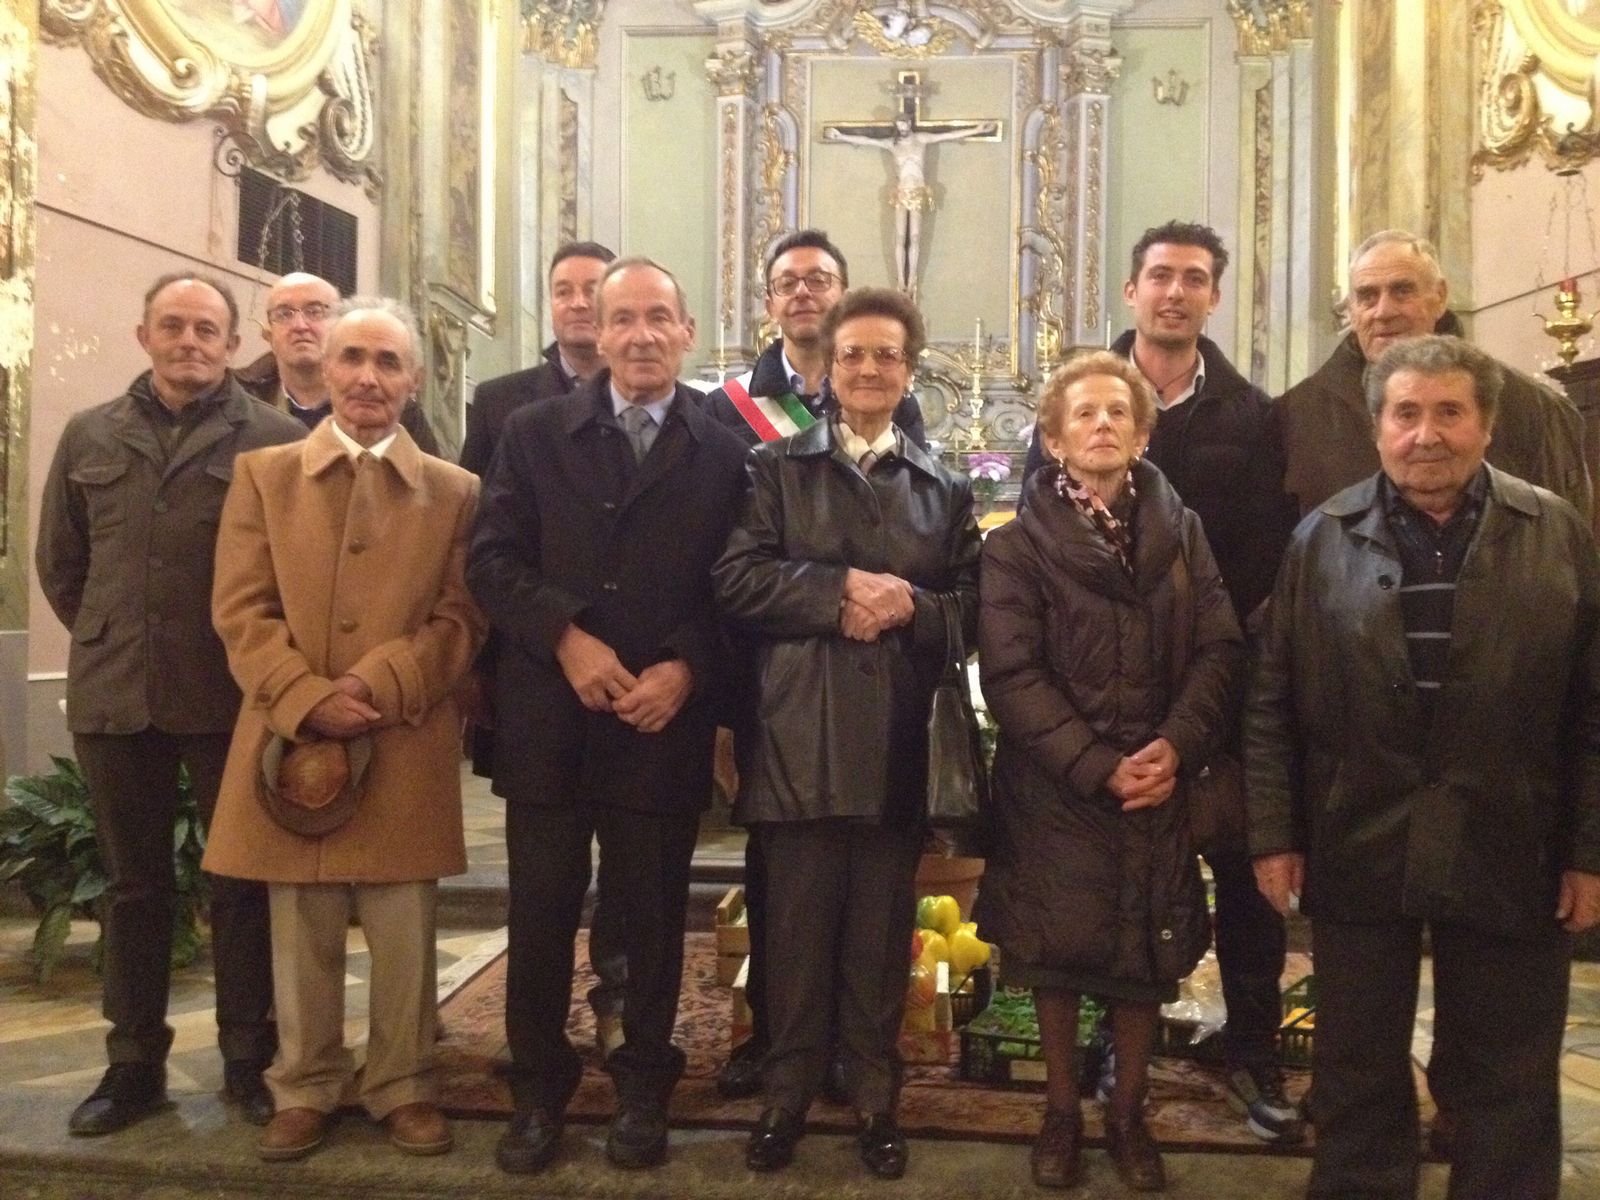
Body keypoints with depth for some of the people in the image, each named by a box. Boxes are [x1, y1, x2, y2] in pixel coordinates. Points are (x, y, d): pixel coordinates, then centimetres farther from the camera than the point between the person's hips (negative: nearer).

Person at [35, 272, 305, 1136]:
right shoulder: (89, 436, 9)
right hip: (114, 696, 4)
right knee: (132, 882, 13)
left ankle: (248, 1058, 20)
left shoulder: (275, 439, -5)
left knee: (243, 879, 6)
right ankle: (134, 1062, 26)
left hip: (233, 698, -3)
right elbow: (58, 561, 17)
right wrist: (110, 640, 14)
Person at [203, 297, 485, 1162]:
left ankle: (402, 1086, 23)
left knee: (404, 935, 6)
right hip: (290, 740, 1)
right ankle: (304, 1089, 26)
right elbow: (240, 611, 1)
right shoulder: (262, 475, 9)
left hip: (407, 746, 0)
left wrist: (380, 684, -15)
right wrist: (308, 699, -13)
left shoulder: (454, 491, 7)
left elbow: (462, 618, 0)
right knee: (301, 936, 10)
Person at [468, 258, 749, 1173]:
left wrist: (685, 668, -15)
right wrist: (566, 636, -14)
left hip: (665, 722, 0)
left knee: (654, 917, 11)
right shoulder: (534, 432, 6)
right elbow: (493, 560, -1)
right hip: (549, 719, 1)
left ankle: (644, 1090, 29)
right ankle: (539, 1091, 27)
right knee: (540, 914, 9)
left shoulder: (725, 452, 3)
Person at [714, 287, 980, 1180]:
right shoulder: (778, 468, 8)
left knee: (882, 934, 11)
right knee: (798, 930, 8)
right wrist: (839, 591, -15)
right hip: (801, 737, -1)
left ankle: (877, 1101, 25)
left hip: (897, 742, 2)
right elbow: (738, 578, -5)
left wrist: (908, 607, -13)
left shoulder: (946, 488, 12)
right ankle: (789, 1096, 24)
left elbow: (972, 606, 5)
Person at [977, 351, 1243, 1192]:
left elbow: (1218, 650, -1)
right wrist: (1098, 768, -18)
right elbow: (1011, 675, -11)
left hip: (1155, 786, 2)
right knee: (1056, 957, 9)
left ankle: (1128, 1114, 30)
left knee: (1145, 959, 10)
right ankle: (1062, 1113, 28)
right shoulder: (1019, 543, -3)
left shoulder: (1179, 532, 6)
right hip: (1052, 789, -2)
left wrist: (1174, 749, -16)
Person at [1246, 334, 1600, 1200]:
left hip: (1510, 857, 0)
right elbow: (1272, 704, 1)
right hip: (1356, 853, 0)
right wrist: (1273, 835, -3)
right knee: (1356, 1072, 13)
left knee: (1511, 1085, 14)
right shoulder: (1322, 538, 1)